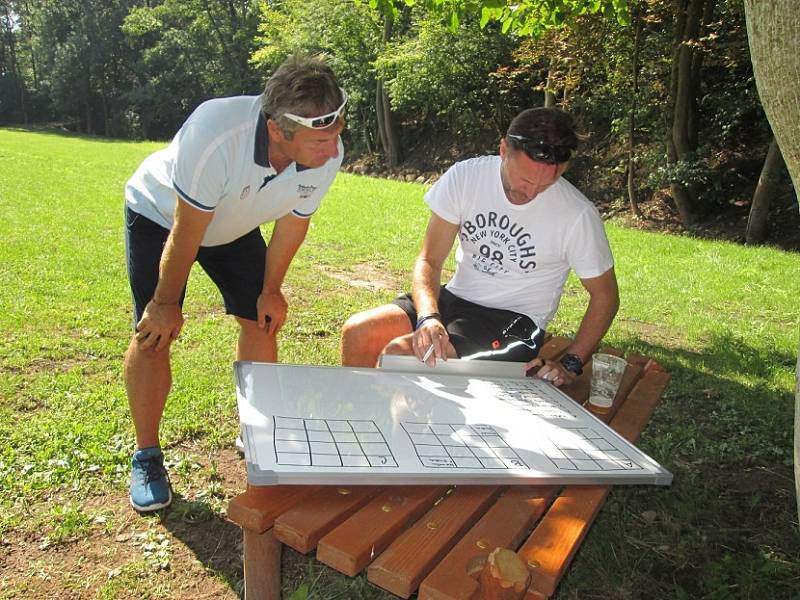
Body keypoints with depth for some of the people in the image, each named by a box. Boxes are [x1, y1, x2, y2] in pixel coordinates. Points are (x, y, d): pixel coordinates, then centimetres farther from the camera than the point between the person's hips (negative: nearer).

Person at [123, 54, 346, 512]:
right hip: (159, 214, -4)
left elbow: (293, 223, -10)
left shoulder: (327, 154, -27)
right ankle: (147, 457, 8)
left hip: (233, 226, 4)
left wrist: (271, 290, -2)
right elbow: (186, 232, -30)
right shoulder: (214, 134, -42)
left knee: (262, 320, -1)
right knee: (155, 333, -10)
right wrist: (166, 302, -17)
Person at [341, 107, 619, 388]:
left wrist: (570, 365, -11)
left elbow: (605, 296, -3)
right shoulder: (465, 176, -10)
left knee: (399, 353, -25)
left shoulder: (578, 215, -16)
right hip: (456, 296, 4)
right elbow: (429, 261, -7)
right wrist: (428, 317, -26)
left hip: (513, 320, -4)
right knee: (357, 332, -13)